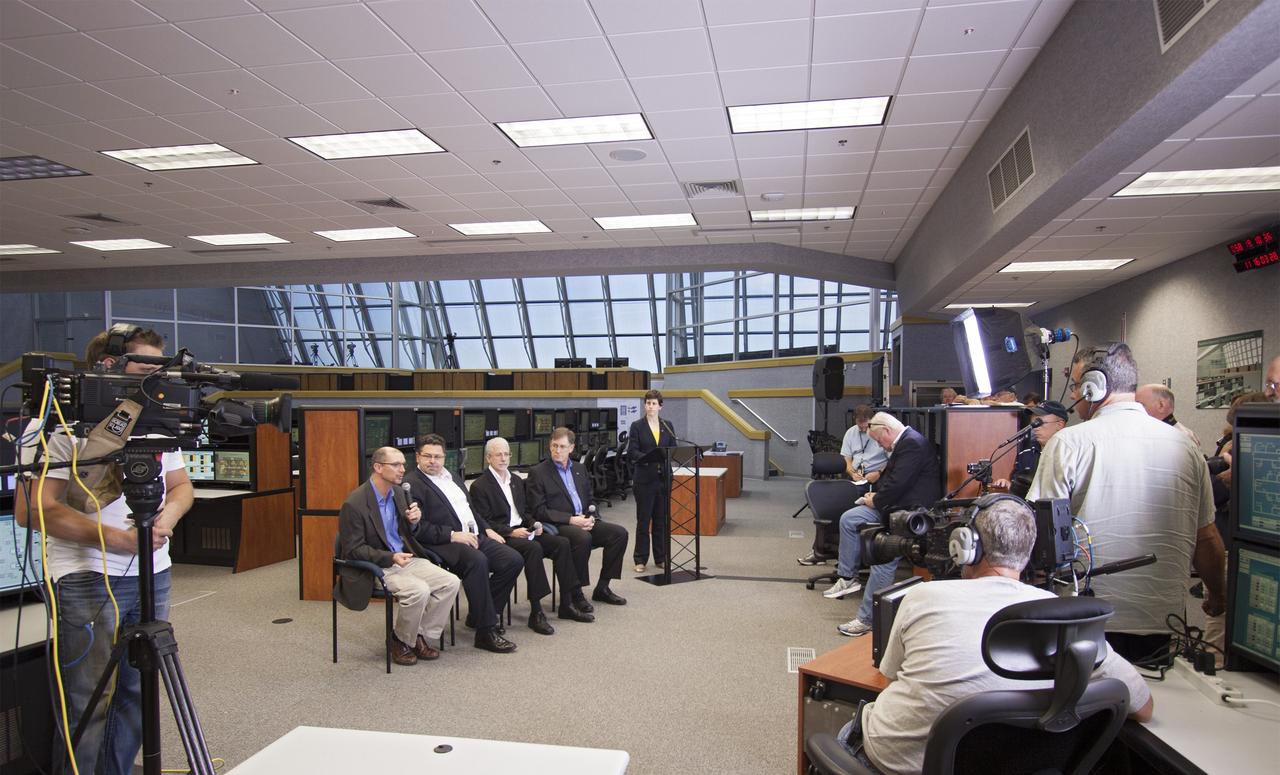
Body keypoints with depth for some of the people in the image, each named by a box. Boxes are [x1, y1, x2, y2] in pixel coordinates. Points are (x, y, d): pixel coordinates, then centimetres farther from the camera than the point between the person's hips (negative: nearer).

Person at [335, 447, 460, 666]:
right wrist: (391, 558, -26)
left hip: (405, 558, 7)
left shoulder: (398, 492, 7)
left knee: (450, 582, -12)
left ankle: (421, 638, 2)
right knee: (418, 591, -31)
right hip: (376, 567, -7)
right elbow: (353, 550, -15)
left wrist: (413, 521, -5)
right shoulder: (354, 504, -16)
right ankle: (401, 641, -3)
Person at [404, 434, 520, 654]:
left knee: (514, 560, -8)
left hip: (474, 536, 9)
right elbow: (416, 528, -16)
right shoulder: (411, 484, -6)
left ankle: (479, 614, 7)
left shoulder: (453, 477, 21)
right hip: (443, 544, -8)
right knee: (477, 561, -36)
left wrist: (487, 529, 14)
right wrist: (453, 535, -20)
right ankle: (486, 631, -26)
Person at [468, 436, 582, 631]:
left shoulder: (517, 481, 19)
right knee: (533, 548, -34)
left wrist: (534, 524, 2)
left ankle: (567, 603, -9)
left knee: (562, 543, -15)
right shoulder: (479, 486, -4)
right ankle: (536, 613, -29)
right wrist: (511, 532, -20)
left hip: (522, 530, 7)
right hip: (502, 537, -7)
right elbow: (483, 522, -10)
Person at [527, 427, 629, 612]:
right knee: (583, 538, -35)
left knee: (620, 533, -12)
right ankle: (575, 593, -18)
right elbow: (539, 511, -10)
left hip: (584, 522, 7)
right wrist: (571, 520, -18)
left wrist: (591, 517, -3)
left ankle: (602, 588, -1)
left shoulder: (580, 469, 17)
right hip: (558, 526, -6)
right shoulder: (537, 472, -2)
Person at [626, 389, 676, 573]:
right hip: (644, 479, -3)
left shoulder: (667, 426, 10)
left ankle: (661, 558, 19)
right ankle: (640, 560, 11)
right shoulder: (637, 426, -1)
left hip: (664, 478, 3)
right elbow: (632, 452, -8)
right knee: (643, 520, 2)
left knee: (662, 519, 8)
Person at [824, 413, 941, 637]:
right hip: (894, 505, 11)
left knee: (884, 557, -18)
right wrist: (876, 496, 5)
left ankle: (867, 618, -12)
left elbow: (898, 483, -22)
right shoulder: (903, 442, 15)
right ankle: (847, 577, 10)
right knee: (848, 519, 3)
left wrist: (876, 501, -7)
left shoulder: (913, 444, -18)